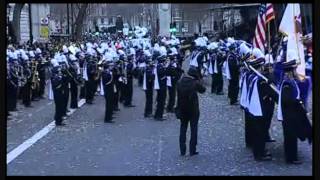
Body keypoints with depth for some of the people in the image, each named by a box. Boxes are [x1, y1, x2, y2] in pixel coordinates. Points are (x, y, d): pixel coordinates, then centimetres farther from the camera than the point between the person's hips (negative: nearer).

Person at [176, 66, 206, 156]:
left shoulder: (180, 82, -3)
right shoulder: (195, 82, -15)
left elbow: (178, 92, 3)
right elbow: (203, 89, 0)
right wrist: (198, 79, 1)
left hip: (182, 109, 4)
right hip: (193, 109, -3)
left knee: (183, 128, 13)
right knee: (194, 129, 7)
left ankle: (182, 150, 15)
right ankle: (192, 150, 7)